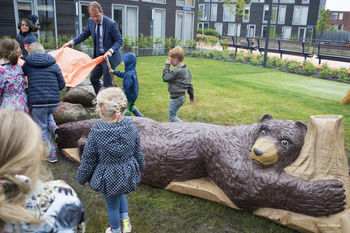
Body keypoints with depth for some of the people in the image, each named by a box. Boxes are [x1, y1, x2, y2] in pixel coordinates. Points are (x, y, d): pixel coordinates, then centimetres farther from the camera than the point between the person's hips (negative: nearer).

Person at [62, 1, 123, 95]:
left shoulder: (112, 24, -20)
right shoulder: (91, 21, -2)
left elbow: (119, 41, -15)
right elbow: (84, 35, 11)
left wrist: (110, 51, -32)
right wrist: (70, 43, 1)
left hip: (109, 56, -7)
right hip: (98, 56, 7)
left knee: (107, 83, -6)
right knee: (93, 78, 17)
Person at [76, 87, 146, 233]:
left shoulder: (96, 132, -24)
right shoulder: (130, 127, -15)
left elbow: (88, 160, -11)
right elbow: (138, 152, 0)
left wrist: (82, 178, 6)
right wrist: (140, 166, 19)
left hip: (108, 177, -3)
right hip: (128, 174, 4)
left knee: (112, 204, 20)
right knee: (120, 194, 34)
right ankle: (125, 219, 32)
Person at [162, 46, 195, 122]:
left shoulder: (177, 71, -24)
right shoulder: (186, 69, 6)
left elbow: (165, 78, -19)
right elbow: (189, 84, 13)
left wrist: (167, 66, -15)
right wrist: (191, 96, 21)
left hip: (176, 98, -10)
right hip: (182, 96, 10)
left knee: (172, 116, 2)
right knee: (173, 114, 22)